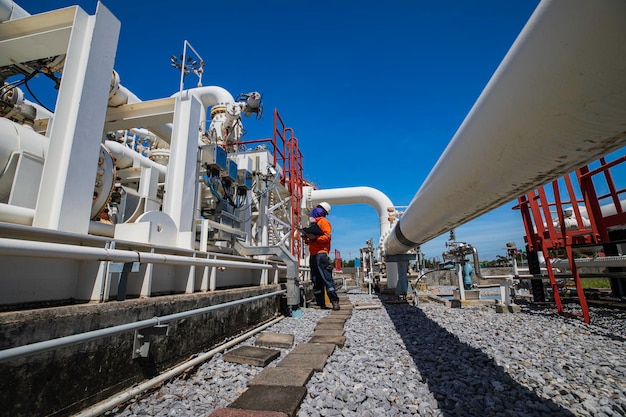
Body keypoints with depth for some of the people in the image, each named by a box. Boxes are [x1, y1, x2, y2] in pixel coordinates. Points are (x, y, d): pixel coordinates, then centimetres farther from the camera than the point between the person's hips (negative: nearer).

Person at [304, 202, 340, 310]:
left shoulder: (323, 221, 2)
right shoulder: (313, 223, 25)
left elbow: (327, 237, -11)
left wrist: (315, 238, -22)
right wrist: (307, 239, 9)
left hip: (321, 253, -8)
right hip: (313, 254, 8)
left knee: (326, 277, -11)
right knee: (316, 281, 8)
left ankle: (334, 301, -6)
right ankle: (320, 303, 13)